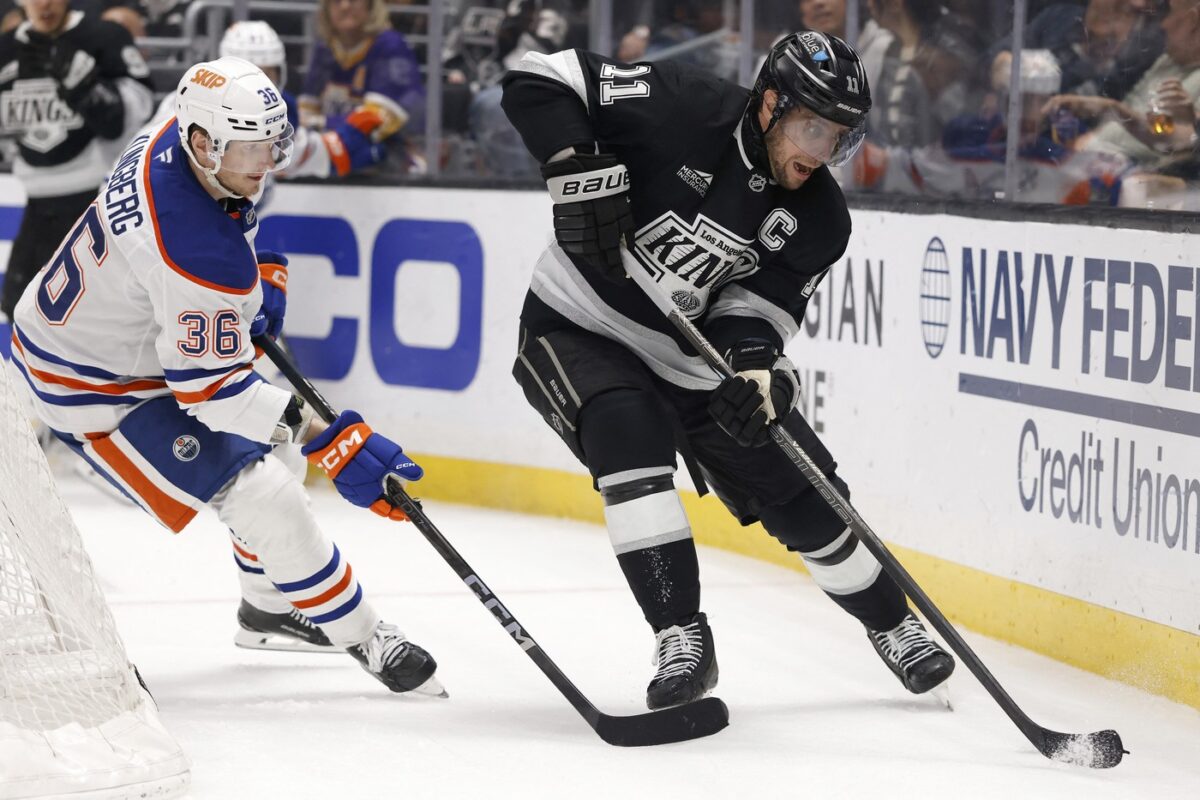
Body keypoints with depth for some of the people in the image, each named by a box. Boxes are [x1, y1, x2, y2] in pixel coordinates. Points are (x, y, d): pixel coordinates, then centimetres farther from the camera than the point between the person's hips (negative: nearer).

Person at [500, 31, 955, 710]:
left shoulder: (820, 219, -10)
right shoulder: (680, 110, -24)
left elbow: (760, 305, -14)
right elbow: (538, 82, -22)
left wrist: (757, 365, -36)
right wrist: (584, 174, -34)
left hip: (693, 359, 5)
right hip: (577, 329, -5)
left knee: (805, 496, 5)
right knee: (630, 433, -34)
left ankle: (895, 628, 30)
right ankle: (682, 638, -27)